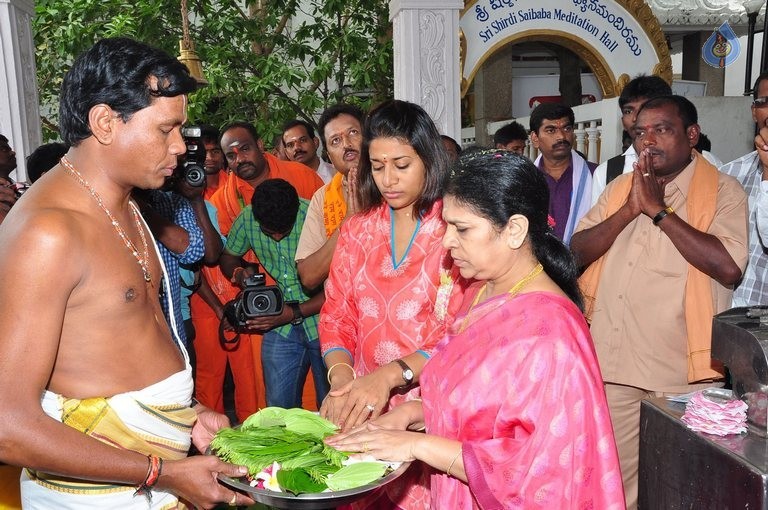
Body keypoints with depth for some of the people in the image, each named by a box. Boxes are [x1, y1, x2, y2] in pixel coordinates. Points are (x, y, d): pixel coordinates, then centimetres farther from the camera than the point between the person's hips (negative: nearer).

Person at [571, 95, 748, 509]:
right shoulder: (619, 187, 12)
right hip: (611, 365, 4)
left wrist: (659, 210, -14)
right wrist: (630, 209, -10)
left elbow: (729, 267, -20)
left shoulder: (722, 191, -4)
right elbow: (578, 251, 3)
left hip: (678, 373, -4)